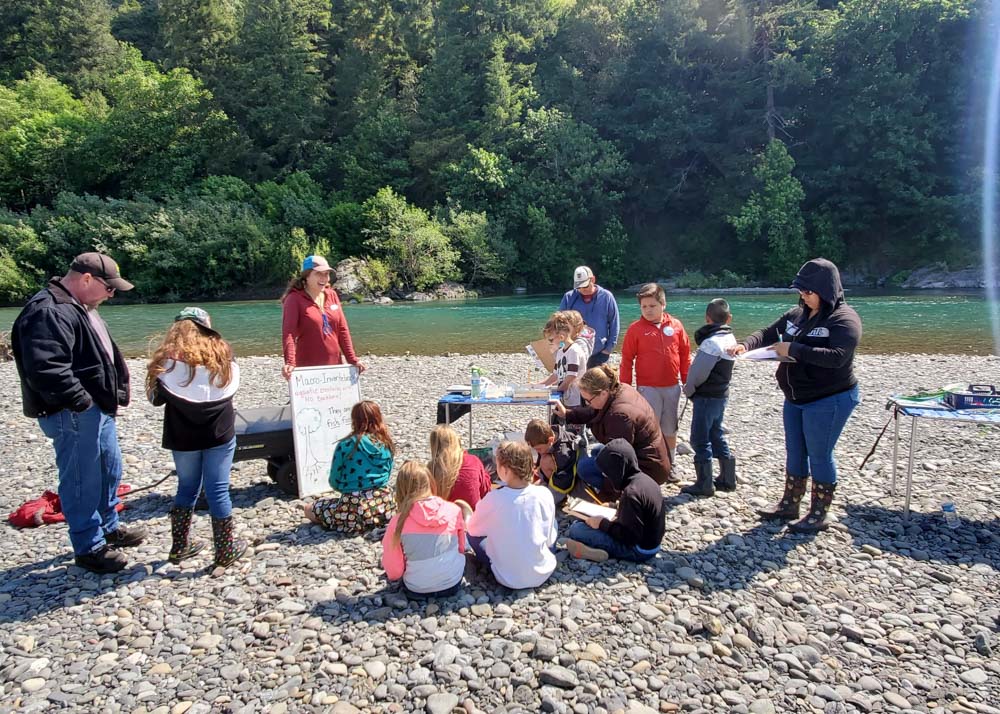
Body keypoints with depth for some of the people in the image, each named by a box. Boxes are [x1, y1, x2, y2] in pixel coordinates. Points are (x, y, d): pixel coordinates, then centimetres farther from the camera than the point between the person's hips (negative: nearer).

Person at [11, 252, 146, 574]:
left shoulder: (79, 306, 13)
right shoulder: (48, 313, -21)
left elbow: (102, 355, 22)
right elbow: (46, 370, -31)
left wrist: (114, 393, 12)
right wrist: (82, 402, -21)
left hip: (98, 408, 10)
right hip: (72, 415, -10)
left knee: (109, 470, 21)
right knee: (83, 480, 2)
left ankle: (109, 527, 38)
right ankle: (89, 547, 16)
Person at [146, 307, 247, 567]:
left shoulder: (168, 360, -4)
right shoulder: (221, 354, -1)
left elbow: (156, 399, 3)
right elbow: (230, 389, 7)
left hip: (183, 438, 1)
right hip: (219, 434, 0)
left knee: (187, 488, 18)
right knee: (218, 491, 5)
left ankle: (180, 546, 27)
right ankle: (226, 550, 11)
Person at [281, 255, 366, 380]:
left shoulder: (332, 295, 9)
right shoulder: (295, 299, -7)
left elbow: (343, 330, 10)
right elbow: (288, 333, -18)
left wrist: (352, 360, 4)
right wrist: (290, 363, -32)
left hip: (334, 365, 6)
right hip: (308, 368, -5)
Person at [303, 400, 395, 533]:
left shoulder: (345, 445, -10)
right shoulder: (386, 444, 2)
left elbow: (334, 483, 0)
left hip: (355, 511, -5)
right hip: (384, 508, 5)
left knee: (310, 509, 16)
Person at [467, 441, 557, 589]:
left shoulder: (494, 499, -19)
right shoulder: (544, 494, -13)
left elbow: (472, 529, 0)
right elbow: (550, 539, 0)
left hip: (508, 578, -2)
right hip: (542, 572, 2)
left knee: (473, 534, 19)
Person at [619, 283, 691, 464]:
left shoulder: (676, 325, 1)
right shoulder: (635, 329, -6)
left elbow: (685, 355, 9)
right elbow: (626, 359, -4)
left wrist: (688, 380, 9)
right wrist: (625, 387, -5)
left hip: (672, 387, 3)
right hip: (647, 388, -3)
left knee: (670, 430, 15)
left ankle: (670, 465, 31)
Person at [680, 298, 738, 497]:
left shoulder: (711, 341, -21)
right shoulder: (730, 338, 8)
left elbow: (698, 371, -21)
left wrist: (688, 389, -2)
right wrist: (692, 388, 11)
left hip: (706, 396, -9)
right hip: (721, 394, 9)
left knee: (700, 440, -1)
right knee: (716, 436, 18)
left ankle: (704, 484, 4)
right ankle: (727, 479, 26)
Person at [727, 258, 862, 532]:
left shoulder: (844, 318, -16)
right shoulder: (797, 314, 5)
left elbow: (837, 357, -28)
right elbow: (768, 333, 8)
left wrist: (793, 349, -27)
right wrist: (745, 345, -13)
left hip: (828, 401, -7)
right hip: (795, 399, 7)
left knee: (819, 455, 2)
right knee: (794, 452, 16)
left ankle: (820, 513, 18)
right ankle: (789, 505, 30)